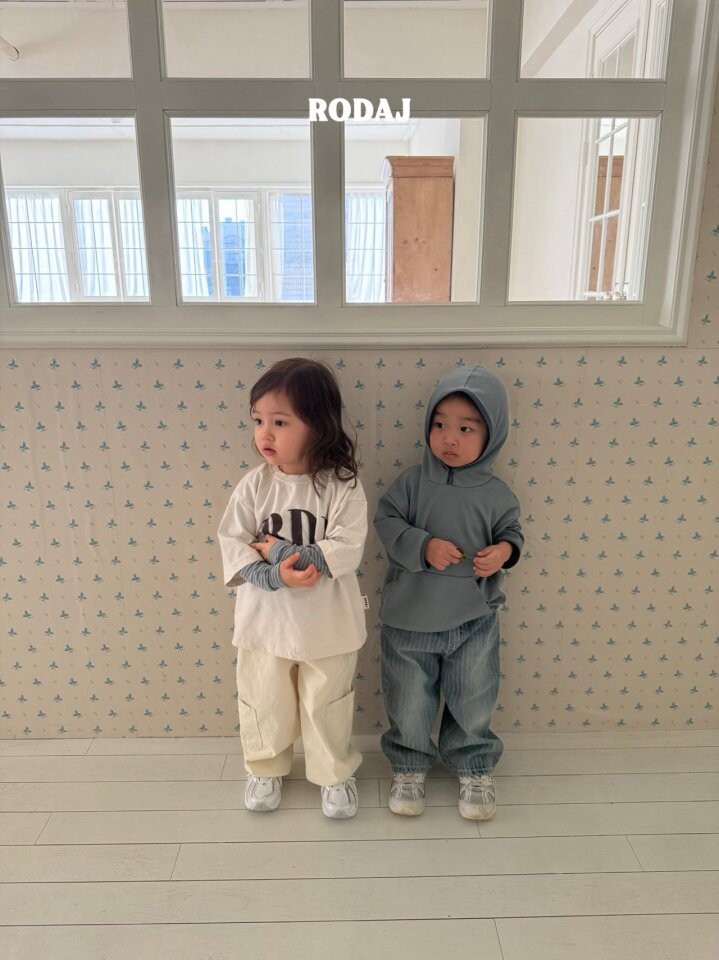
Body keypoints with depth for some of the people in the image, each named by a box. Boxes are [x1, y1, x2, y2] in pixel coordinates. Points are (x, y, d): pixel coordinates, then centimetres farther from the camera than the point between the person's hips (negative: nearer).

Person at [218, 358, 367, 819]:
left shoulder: (342, 485, -16)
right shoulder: (254, 485, -9)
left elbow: (346, 550, -21)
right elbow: (232, 545, -9)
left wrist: (280, 550, -22)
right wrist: (273, 575, -25)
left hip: (326, 624, -2)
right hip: (264, 620, 2)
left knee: (328, 705, 17)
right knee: (263, 702, 20)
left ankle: (335, 773, 41)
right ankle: (267, 768, 46)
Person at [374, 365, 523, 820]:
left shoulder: (497, 494, -7)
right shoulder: (413, 480, -10)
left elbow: (511, 532, 4)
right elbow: (387, 521, -9)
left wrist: (504, 551, -18)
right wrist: (423, 546, -24)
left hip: (473, 619, 1)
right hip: (410, 617, 0)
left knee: (474, 701, 16)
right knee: (409, 703, 15)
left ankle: (475, 768, 41)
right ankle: (409, 766, 40)